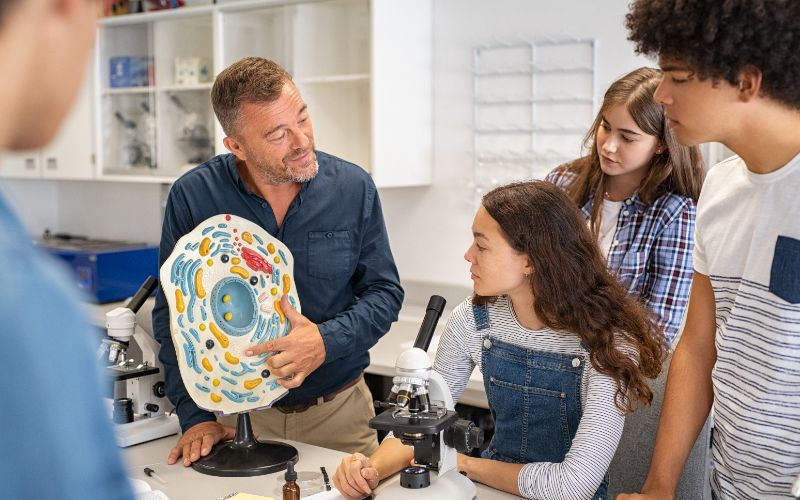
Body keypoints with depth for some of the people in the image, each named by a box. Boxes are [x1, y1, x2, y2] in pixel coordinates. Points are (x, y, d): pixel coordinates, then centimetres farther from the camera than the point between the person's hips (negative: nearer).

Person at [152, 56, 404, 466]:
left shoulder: (354, 188, -8)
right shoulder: (192, 197, -12)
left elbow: (384, 292, -3)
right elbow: (171, 316, -7)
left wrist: (327, 341, -22)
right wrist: (195, 416, -13)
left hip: (339, 413, 1)